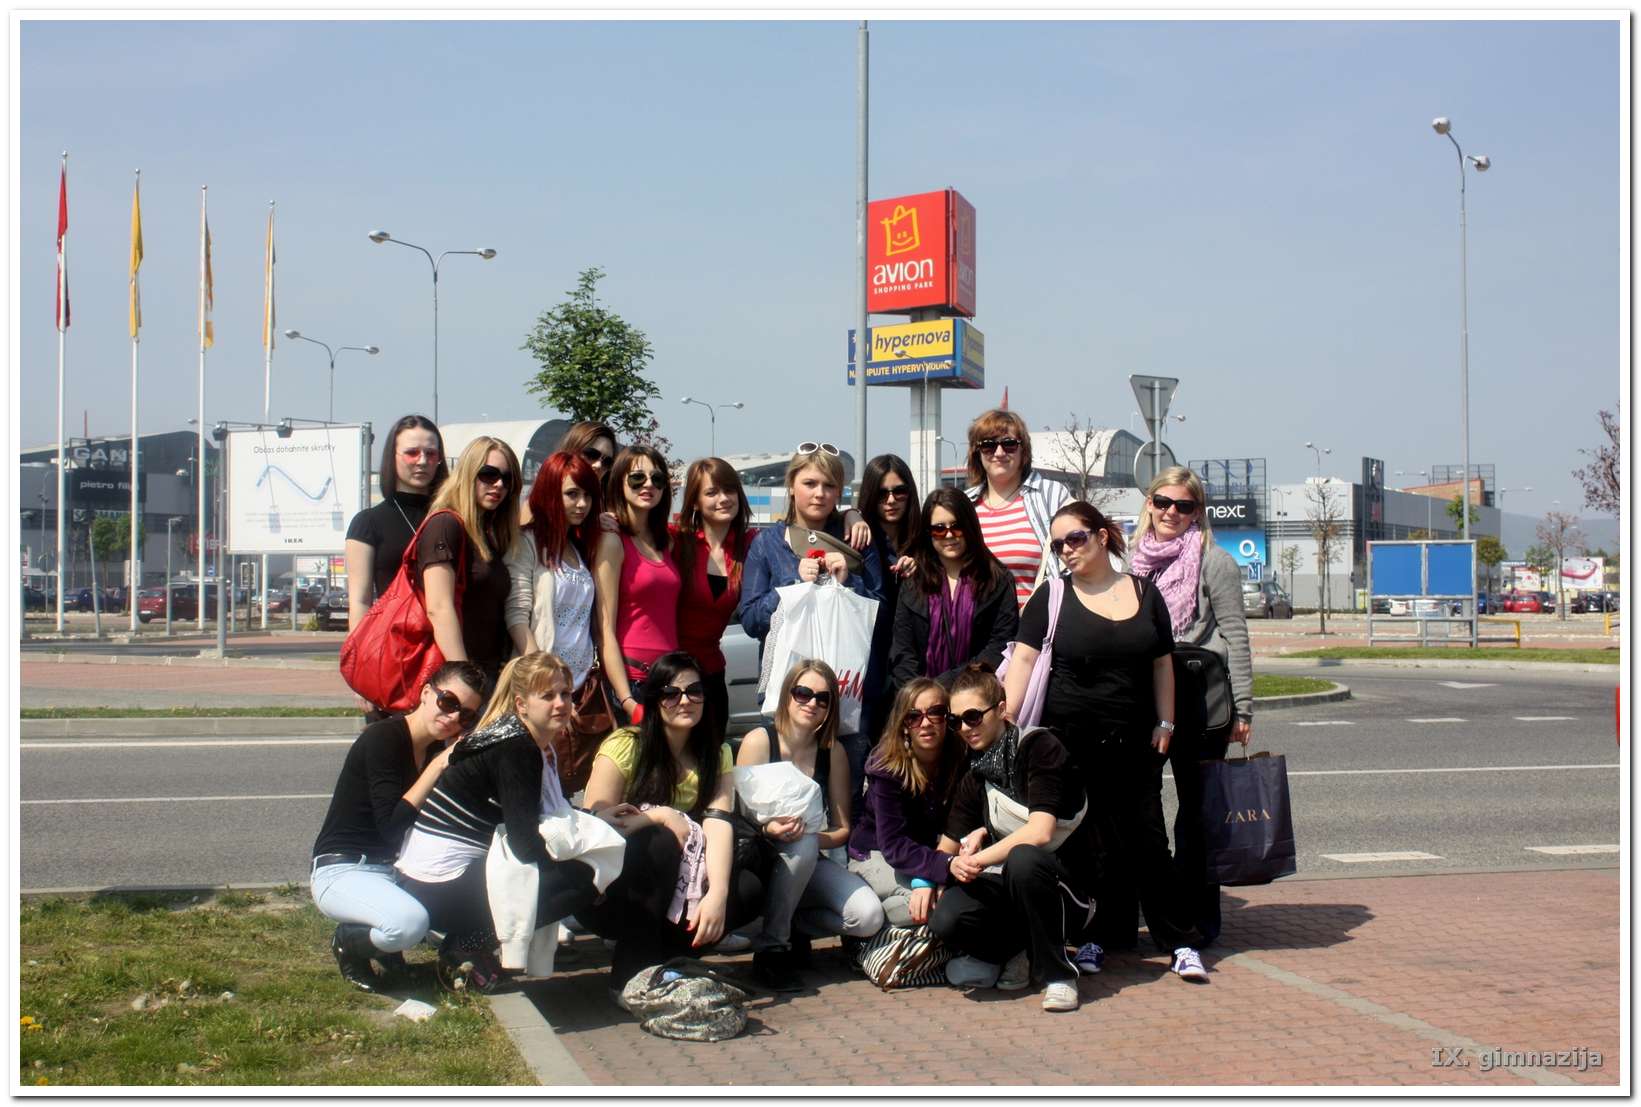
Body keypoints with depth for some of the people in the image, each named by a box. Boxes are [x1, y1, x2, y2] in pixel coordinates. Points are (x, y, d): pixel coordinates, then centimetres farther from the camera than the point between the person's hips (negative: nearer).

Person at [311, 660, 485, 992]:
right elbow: (392, 827, -25)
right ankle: (349, 943, -2)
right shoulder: (383, 739, -18)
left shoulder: (437, 750, 5)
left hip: (396, 870, 8)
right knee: (410, 922, -36)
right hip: (343, 871, -8)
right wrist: (437, 767, -24)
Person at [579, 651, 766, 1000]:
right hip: (606, 892, -4)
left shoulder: (716, 753, -1)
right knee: (660, 841, -33)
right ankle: (629, 976, -24)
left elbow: (719, 823, -16)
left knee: (749, 888, -20)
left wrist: (717, 893, -31)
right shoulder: (624, 746, -13)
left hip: (676, 889, 4)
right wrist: (663, 816, -27)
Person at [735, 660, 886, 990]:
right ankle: (769, 947, -17)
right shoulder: (759, 741, -10)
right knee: (803, 844, -37)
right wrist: (769, 829, -31)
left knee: (869, 917, -21)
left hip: (808, 865, 3)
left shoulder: (833, 752, 1)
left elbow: (842, 830, 1)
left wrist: (809, 836, -20)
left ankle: (793, 924, 7)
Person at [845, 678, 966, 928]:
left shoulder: (961, 759, -13)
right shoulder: (887, 768, -21)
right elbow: (893, 845, -26)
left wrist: (925, 878, -31)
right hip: (877, 855, -5)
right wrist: (946, 866, -42)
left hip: (930, 852, 5)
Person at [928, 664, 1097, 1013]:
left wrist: (979, 860, -19)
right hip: (1009, 886, 5)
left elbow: (1039, 832, -21)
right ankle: (1017, 953, 4)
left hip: (1067, 892, -5)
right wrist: (955, 864, -12)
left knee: (1022, 858, -40)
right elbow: (947, 849, 11)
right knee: (946, 920, -27)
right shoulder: (974, 778, 9)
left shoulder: (1039, 747, -11)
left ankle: (1057, 973, -18)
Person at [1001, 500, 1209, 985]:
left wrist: (1165, 722, 5)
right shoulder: (1051, 596, 1)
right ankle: (1093, 937, 16)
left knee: (1148, 840, 3)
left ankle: (1177, 941, 11)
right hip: (1069, 741, -1)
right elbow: (1023, 659, -6)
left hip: (1134, 744, 2)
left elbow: (1163, 662, 12)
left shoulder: (1144, 593, 8)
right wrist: (1006, 719, -15)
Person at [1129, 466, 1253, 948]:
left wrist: (1242, 708, -11)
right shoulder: (1138, 560, 11)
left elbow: (1235, 637, -6)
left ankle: (1198, 919, 13)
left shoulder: (1213, 561, -4)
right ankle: (1121, 913, 16)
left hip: (1200, 700, -5)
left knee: (1197, 809, 3)